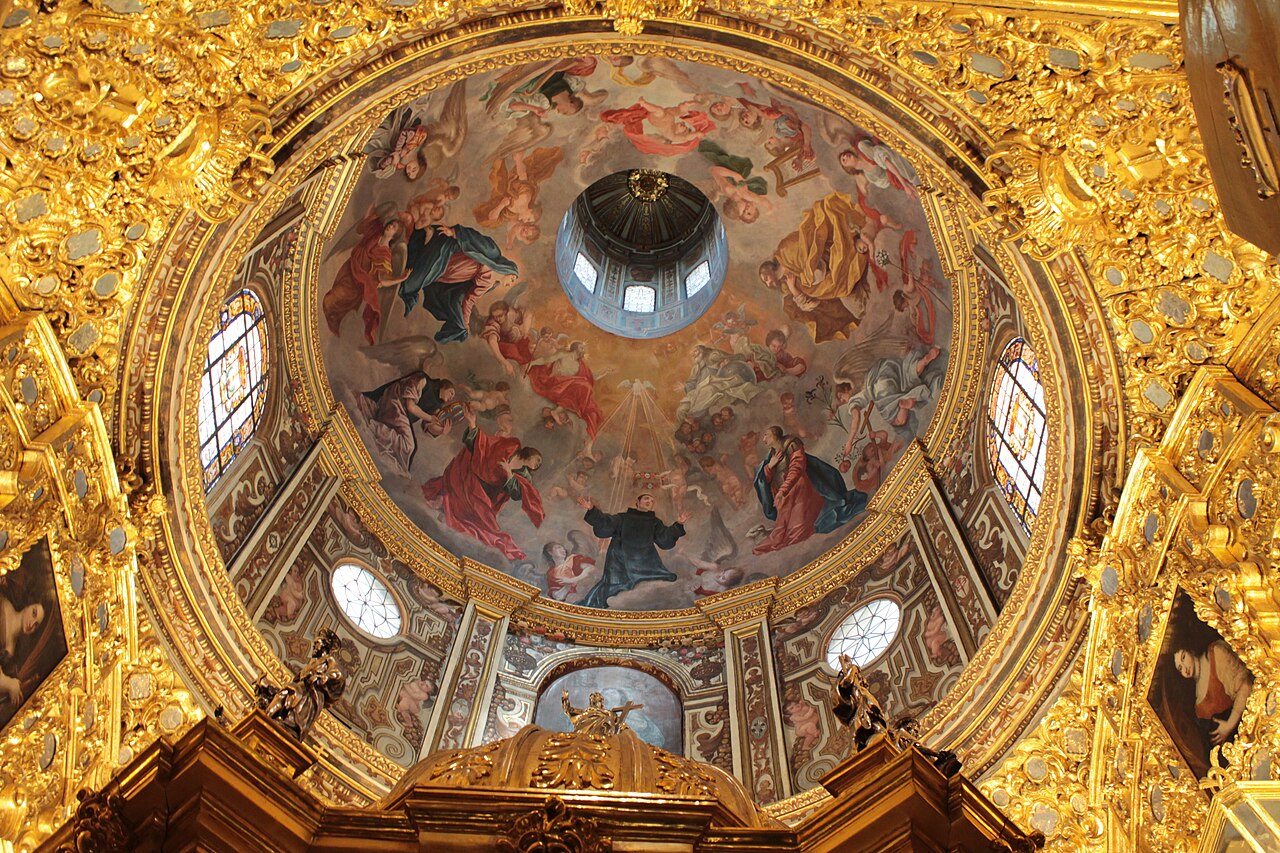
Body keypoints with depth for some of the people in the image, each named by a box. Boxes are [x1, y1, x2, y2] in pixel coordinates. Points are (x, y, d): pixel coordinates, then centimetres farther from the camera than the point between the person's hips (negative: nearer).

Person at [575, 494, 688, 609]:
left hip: (646, 563, 2)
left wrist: (678, 525, -5)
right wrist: (592, 510, -11)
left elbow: (665, 539, 10)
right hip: (620, 562, -2)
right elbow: (604, 525, 6)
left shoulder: (654, 522, 25)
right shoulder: (622, 517, 21)